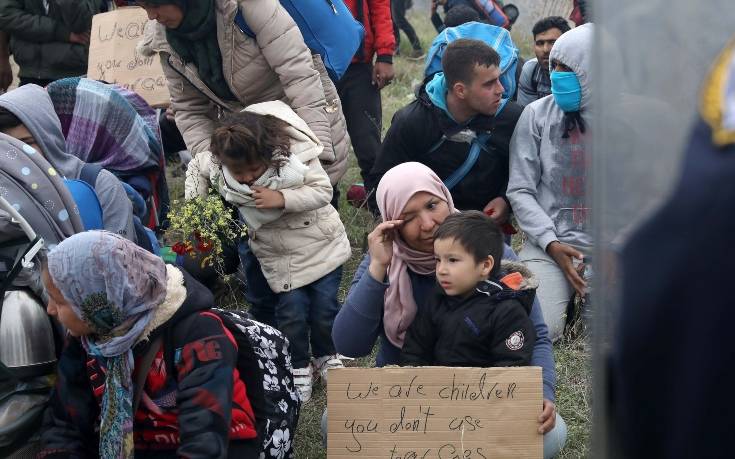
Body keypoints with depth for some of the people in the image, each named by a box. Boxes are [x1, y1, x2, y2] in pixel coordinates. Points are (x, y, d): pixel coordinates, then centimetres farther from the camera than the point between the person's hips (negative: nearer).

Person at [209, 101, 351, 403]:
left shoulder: (296, 154, -23)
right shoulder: (225, 182, -14)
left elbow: (322, 191, -24)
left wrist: (282, 199, -33)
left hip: (321, 244, -1)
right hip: (280, 256, 1)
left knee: (325, 307, 5)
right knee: (292, 312, -3)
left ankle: (326, 357, 32)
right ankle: (298, 367, 20)